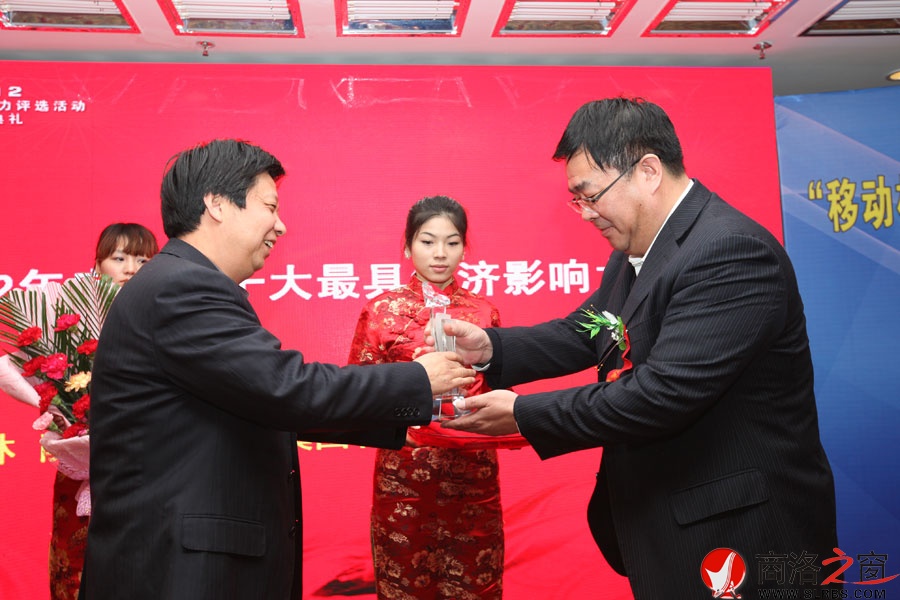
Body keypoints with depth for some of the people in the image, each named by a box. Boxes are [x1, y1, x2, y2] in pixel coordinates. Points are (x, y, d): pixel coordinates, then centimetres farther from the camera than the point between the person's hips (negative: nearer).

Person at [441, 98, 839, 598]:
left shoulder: (730, 252, -25)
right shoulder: (637, 251, 5)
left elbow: (662, 394, -30)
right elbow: (585, 333, 10)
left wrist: (523, 414, -22)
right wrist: (491, 347, -7)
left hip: (734, 535, -8)